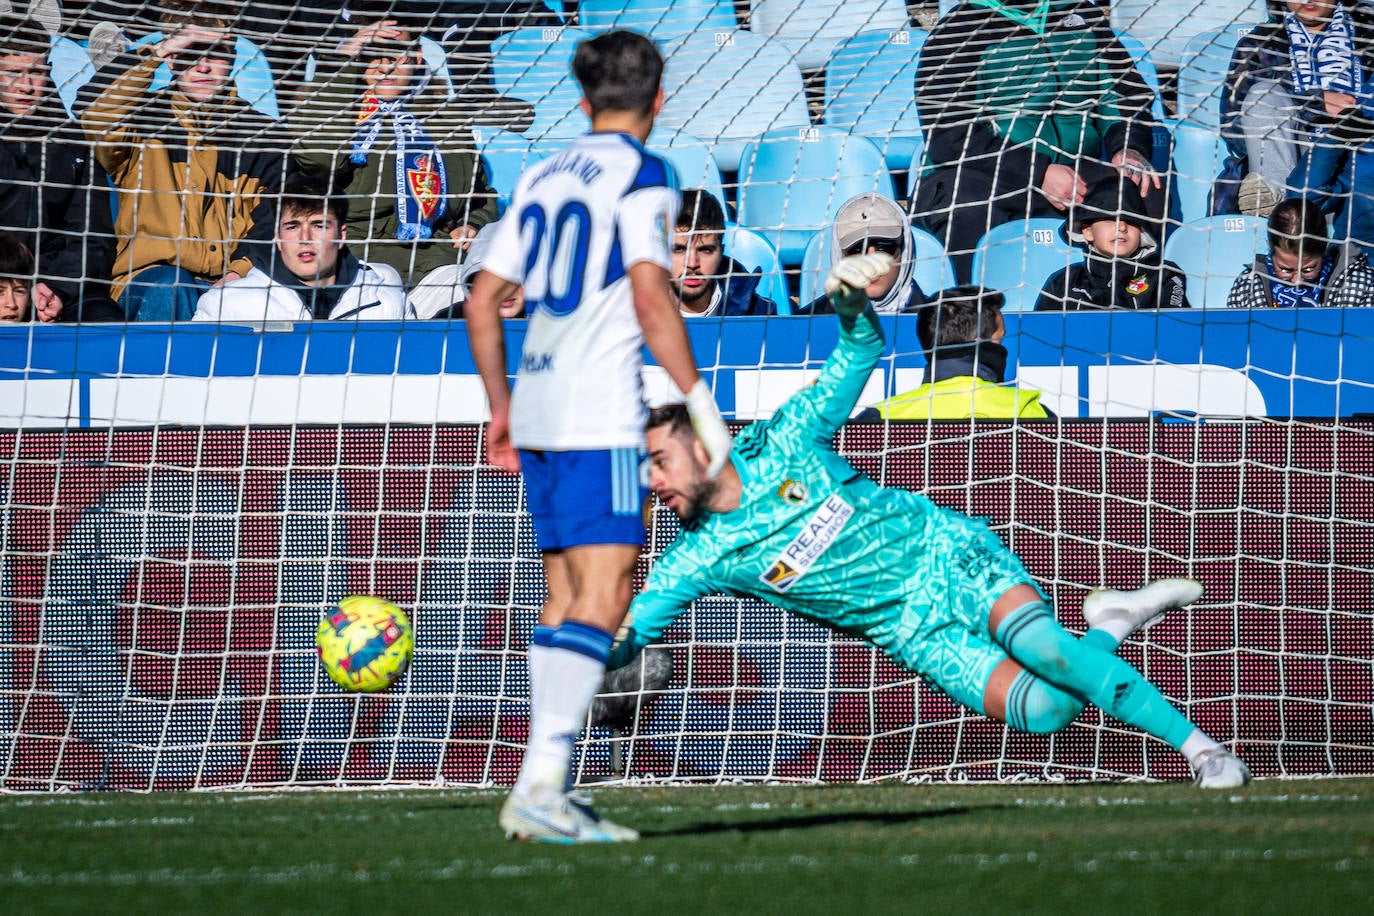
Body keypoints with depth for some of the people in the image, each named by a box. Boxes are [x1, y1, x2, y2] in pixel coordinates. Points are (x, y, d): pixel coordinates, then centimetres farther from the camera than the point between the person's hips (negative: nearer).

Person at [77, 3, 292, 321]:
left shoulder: (259, 132, 15)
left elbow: (272, 221, 8)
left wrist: (242, 270, -12)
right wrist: (157, 51, -14)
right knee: (168, 290, -36)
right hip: (151, 277, -1)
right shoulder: (146, 118, 8)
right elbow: (93, 109, -15)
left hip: (230, 283, 1)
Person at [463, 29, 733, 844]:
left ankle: (546, 787, 7)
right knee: (602, 596, -11)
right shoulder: (642, 174, -4)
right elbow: (650, 295, -15)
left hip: (538, 410, 8)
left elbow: (483, 302, 18)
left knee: (568, 595, 12)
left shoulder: (542, 178, 17)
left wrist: (502, 408, 26)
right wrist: (703, 403, -12)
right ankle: (541, 785, -23)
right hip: (601, 415, -8)